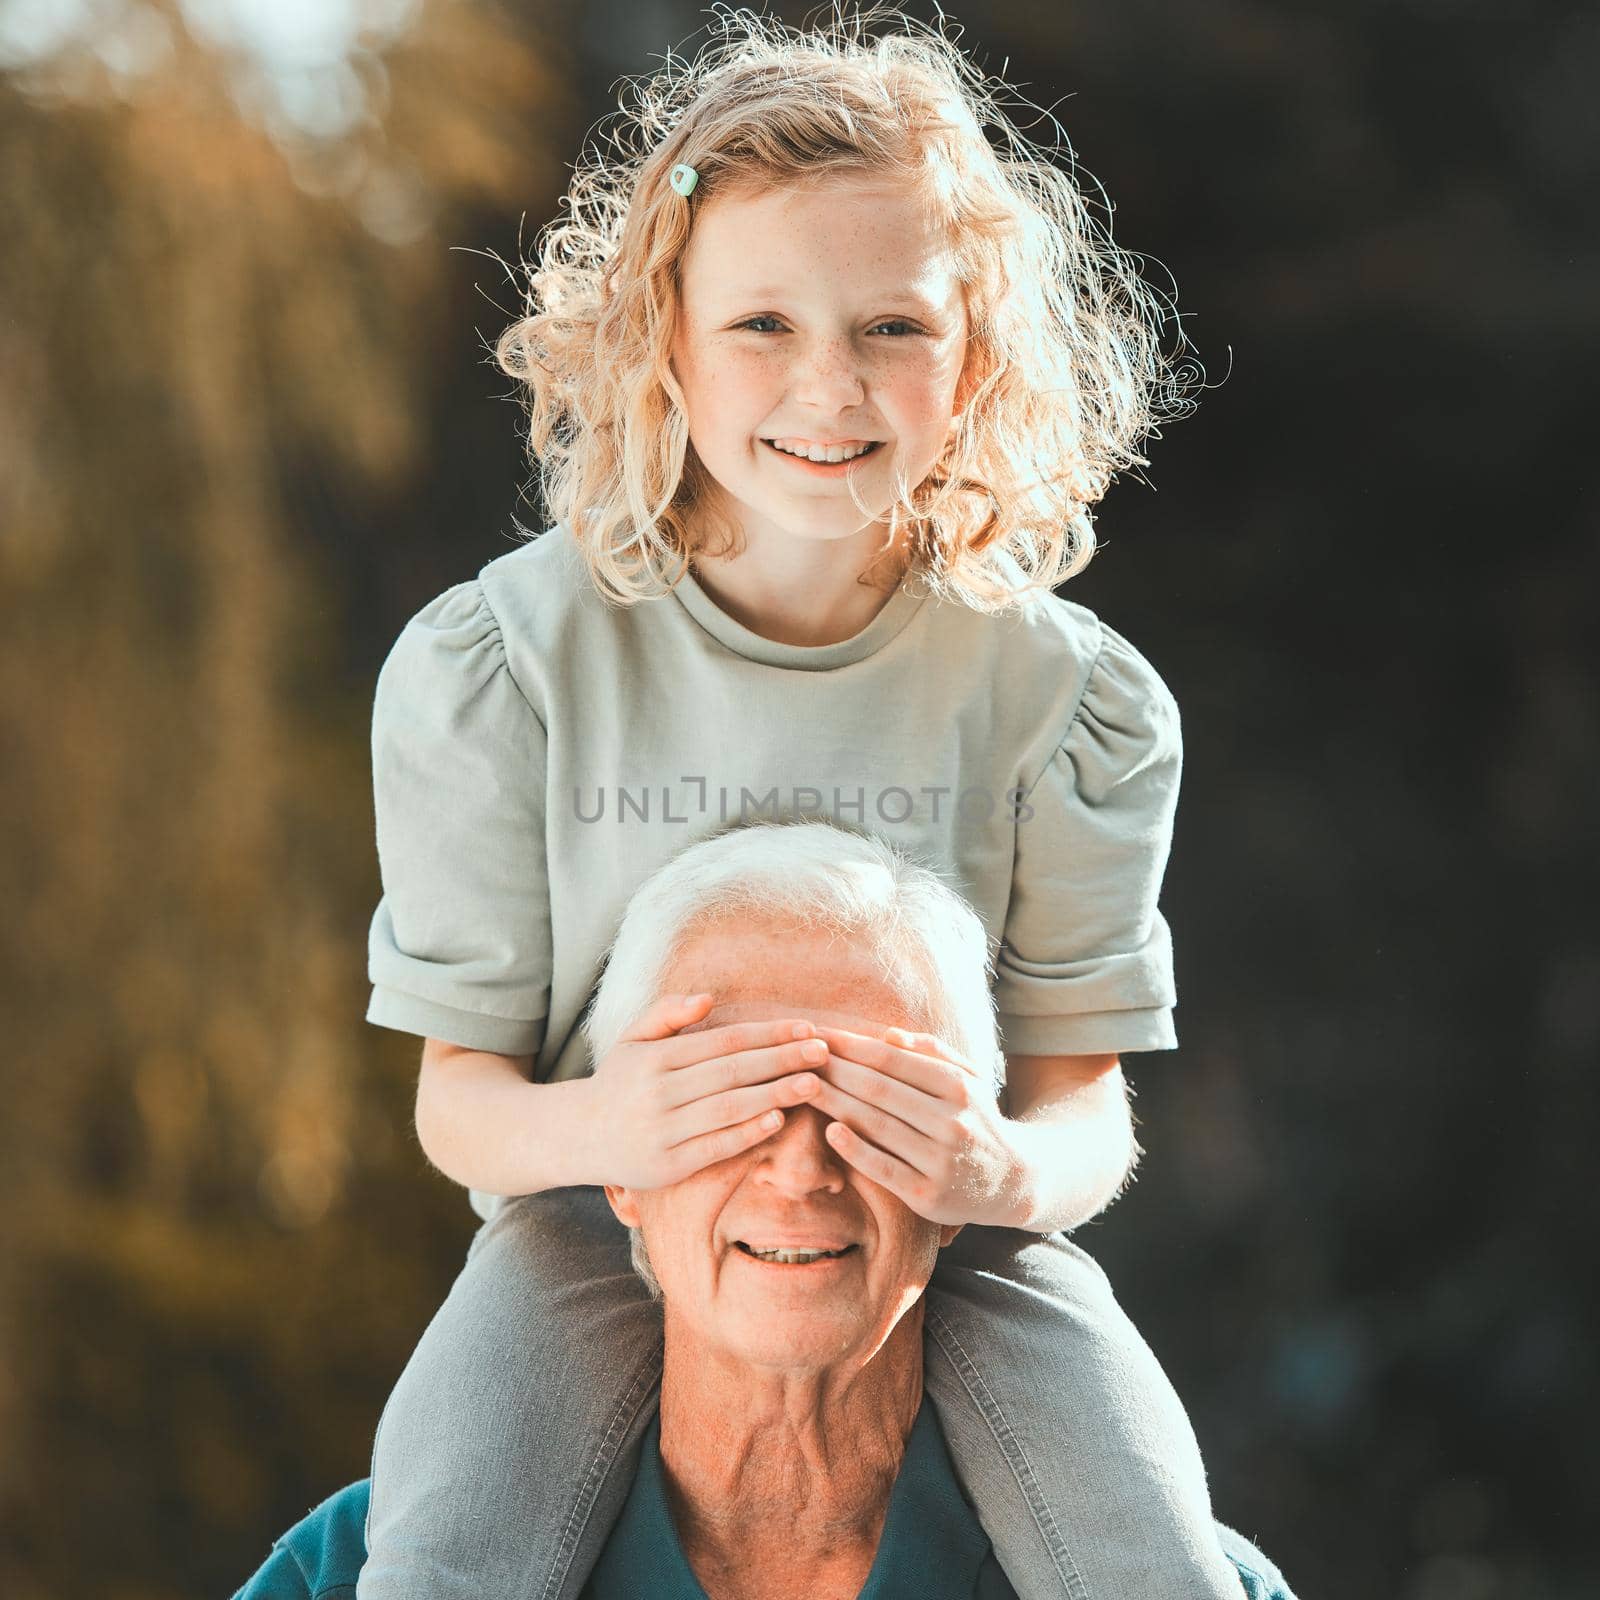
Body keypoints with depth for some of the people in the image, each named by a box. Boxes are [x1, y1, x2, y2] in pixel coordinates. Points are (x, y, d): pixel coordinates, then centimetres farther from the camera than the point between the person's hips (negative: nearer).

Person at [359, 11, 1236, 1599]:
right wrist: (582, 1129, -30)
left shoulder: (1061, 691, -5)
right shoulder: (497, 662, -7)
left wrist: (1015, 1173, -29)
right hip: (600, 1223, -1)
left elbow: (1082, 1086, -3)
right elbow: (458, 1086, -5)